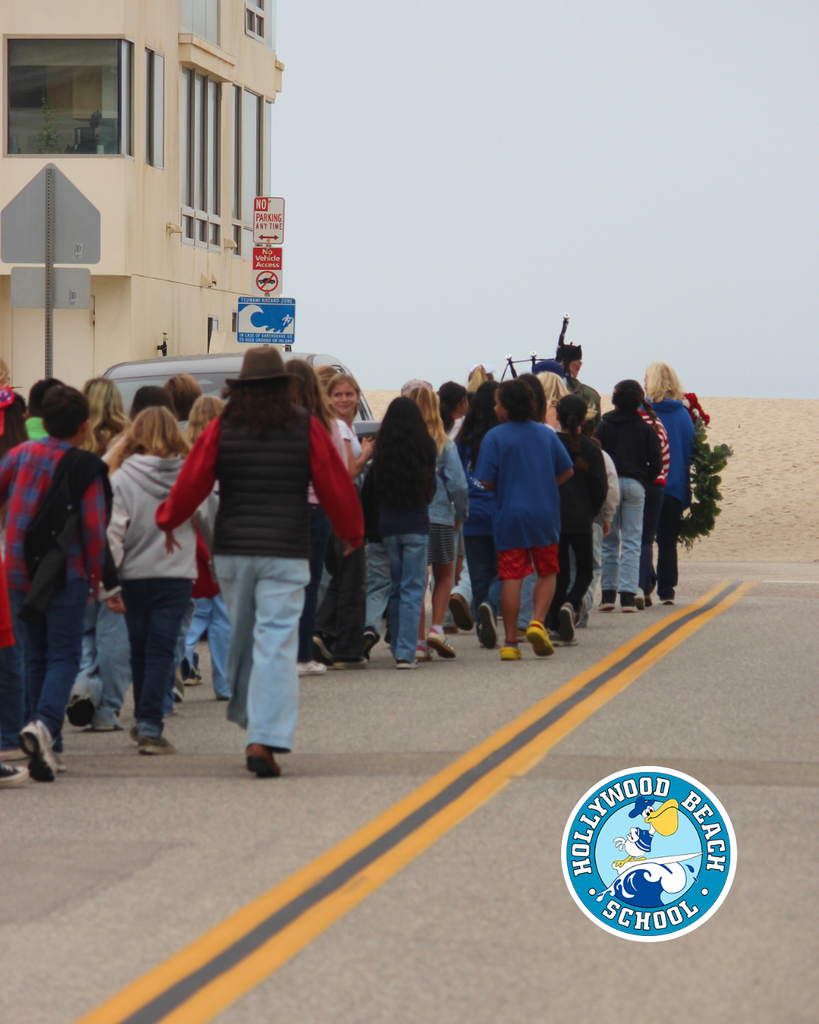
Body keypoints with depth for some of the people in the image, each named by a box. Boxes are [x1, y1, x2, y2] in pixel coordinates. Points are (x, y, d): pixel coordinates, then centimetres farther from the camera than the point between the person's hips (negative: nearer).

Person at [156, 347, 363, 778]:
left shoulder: (222, 429, 1)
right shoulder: (306, 429, -2)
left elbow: (191, 483, 2)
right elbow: (336, 487, 3)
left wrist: (166, 518, 21)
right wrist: (352, 533, 20)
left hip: (232, 550, 2)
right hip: (286, 552, -2)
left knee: (241, 637, 18)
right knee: (276, 644, -5)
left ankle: (248, 718, 27)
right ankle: (265, 739, -14)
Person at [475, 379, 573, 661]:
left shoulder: (495, 437, -7)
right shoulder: (546, 433, 4)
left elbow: (486, 482, -9)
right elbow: (567, 471, 9)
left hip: (509, 515, -2)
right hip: (545, 515, 2)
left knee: (512, 577, 1)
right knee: (547, 573, 15)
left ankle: (510, 642, 1)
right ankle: (538, 622, -6)